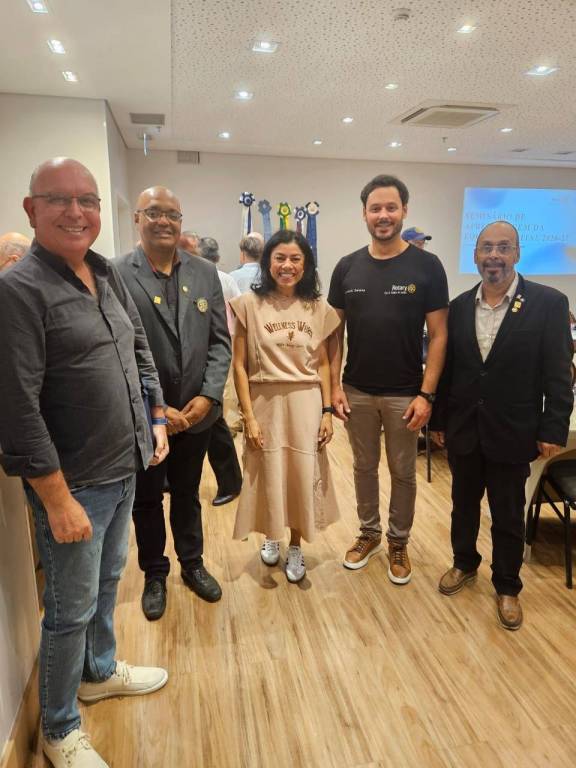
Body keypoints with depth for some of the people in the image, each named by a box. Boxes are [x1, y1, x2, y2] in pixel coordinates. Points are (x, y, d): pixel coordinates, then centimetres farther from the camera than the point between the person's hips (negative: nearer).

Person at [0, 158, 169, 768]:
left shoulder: (107, 275, 6)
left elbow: (139, 350, 17)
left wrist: (156, 417, 12)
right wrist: (58, 500, -20)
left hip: (125, 468, 7)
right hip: (73, 485, -7)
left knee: (107, 582, 25)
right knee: (72, 608, 10)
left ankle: (100, 672, 50)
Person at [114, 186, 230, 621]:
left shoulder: (206, 274, 2)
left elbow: (220, 341, 2)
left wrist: (207, 397, -10)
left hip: (196, 414, 3)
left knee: (187, 495, 21)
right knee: (146, 500, 17)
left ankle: (192, 564, 41)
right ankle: (154, 574, 38)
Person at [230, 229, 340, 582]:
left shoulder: (318, 308, 2)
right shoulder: (250, 304, -6)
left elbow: (323, 364, 6)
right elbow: (239, 365, -6)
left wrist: (327, 411, 0)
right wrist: (248, 416, -10)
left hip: (306, 403, 2)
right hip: (265, 403, -1)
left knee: (303, 476, 9)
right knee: (267, 475, 12)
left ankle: (296, 546, 33)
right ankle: (271, 536, 41)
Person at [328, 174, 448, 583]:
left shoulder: (426, 266, -7)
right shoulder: (348, 267, 1)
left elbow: (438, 335, -7)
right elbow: (335, 331, 4)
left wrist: (426, 395, -14)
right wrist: (334, 385, -4)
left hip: (405, 393, -2)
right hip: (357, 391, 2)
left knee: (403, 472, 13)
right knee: (364, 466, 16)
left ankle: (399, 541, 33)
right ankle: (369, 532, 37)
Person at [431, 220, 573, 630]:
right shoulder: (459, 306, 2)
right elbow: (447, 369, 6)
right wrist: (439, 419, 8)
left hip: (511, 433, -3)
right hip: (463, 430, 3)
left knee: (509, 516, 12)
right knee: (464, 504, 19)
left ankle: (507, 586, 33)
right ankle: (464, 563, 42)